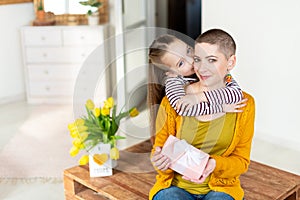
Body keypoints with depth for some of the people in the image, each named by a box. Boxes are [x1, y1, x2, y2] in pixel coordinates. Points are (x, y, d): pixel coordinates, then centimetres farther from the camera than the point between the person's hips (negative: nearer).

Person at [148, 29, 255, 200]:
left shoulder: (244, 104, -2)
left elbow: (242, 160, 2)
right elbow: (159, 148, 4)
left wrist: (214, 165, -18)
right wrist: (160, 161, -20)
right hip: (175, 185, -1)